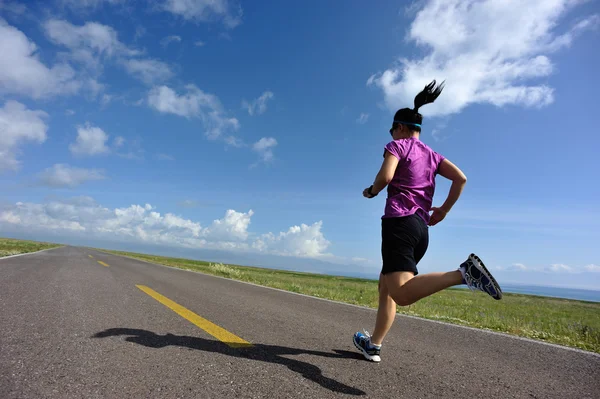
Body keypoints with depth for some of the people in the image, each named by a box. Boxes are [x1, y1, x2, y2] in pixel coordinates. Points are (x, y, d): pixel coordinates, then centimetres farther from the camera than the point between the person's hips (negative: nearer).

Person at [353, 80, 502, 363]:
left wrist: (371, 191, 6)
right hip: (423, 229, 8)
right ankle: (374, 345, 23)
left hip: (399, 222, -8)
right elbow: (461, 179, 10)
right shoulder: (432, 155, 22)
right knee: (385, 287, 17)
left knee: (402, 294, -22)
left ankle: (463, 273, -33)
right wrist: (444, 210, 14)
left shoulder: (398, 145, 4)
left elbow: (385, 176, -14)